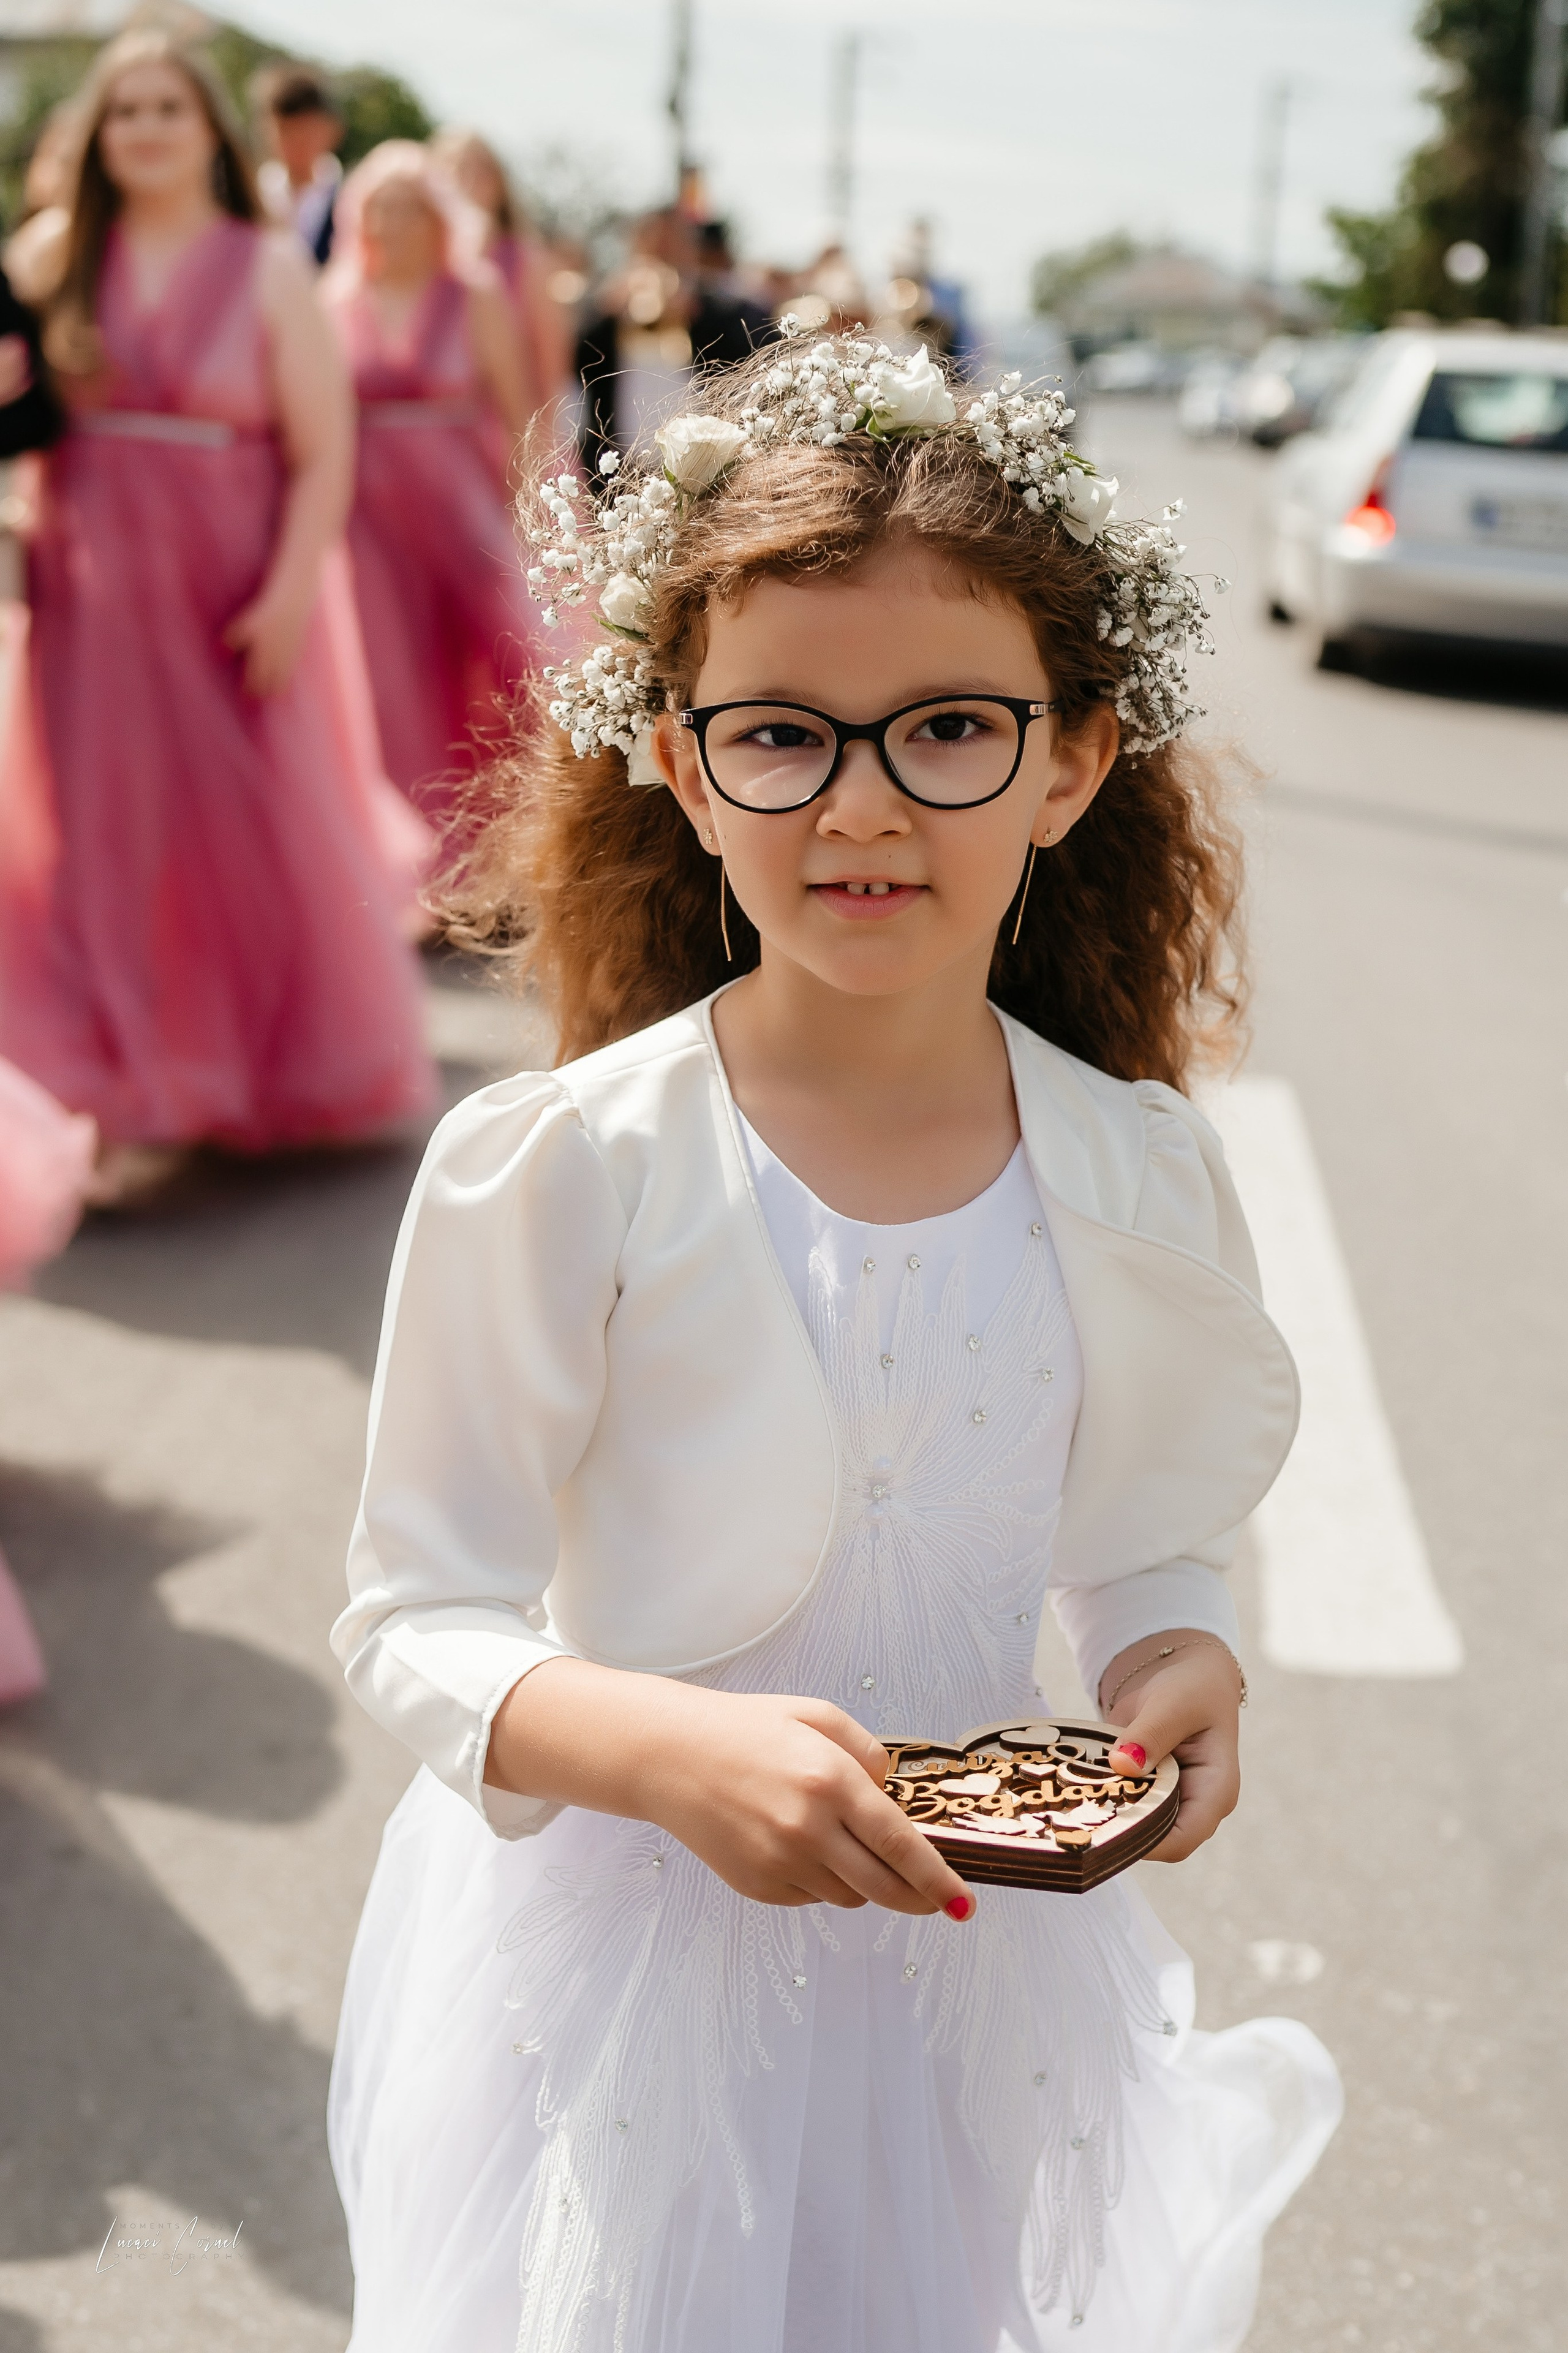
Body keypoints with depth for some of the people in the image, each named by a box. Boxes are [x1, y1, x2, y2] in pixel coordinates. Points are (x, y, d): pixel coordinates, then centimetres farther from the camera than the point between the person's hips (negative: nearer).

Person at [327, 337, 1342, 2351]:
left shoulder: (1139, 1178, -7)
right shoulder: (558, 1169, -18)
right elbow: (413, 1618, -13)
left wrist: (1182, 1665, -14)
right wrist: (671, 1748, -30)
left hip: (973, 1948, 3)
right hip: (616, 1941, -2)